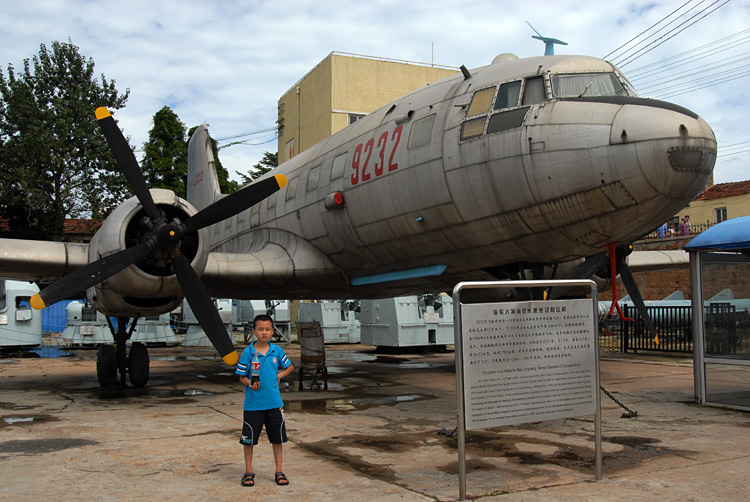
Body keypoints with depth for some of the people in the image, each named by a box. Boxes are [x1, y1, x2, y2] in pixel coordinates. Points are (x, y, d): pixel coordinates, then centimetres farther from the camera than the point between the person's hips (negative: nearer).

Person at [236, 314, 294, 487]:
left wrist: (278, 376, 1)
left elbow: (290, 367, 16)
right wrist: (250, 384, -21)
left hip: (274, 403, 2)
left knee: (277, 438, 10)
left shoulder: (277, 350, 0)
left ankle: (279, 471, 23)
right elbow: (242, 377, -2)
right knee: (249, 439, 7)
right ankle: (249, 472, 24)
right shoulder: (248, 352, -7)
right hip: (253, 404, -2)